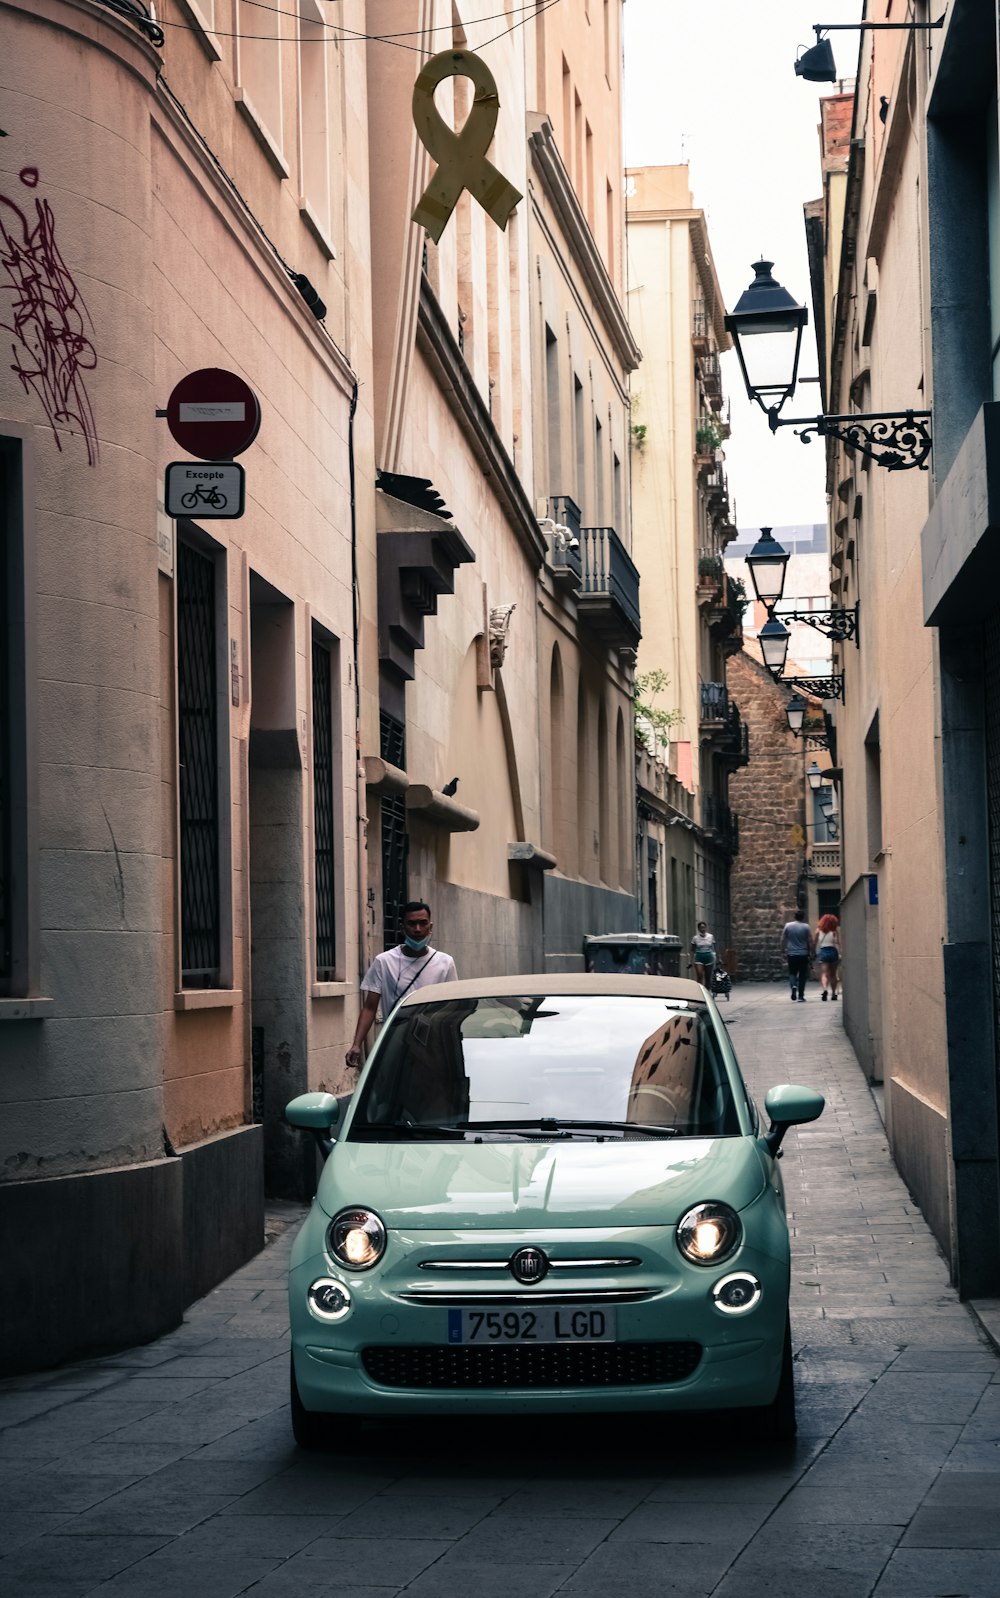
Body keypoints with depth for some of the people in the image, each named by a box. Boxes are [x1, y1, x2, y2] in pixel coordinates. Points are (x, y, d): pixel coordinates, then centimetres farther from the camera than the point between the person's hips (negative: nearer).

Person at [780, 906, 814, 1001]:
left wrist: (783, 950, 15)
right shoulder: (806, 927, -6)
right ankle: (801, 996, 7)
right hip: (803, 954, -1)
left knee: (792, 972, 13)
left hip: (791, 954, 1)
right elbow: (810, 941, -6)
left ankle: (793, 986, -17)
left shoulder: (787, 926, -1)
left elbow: (783, 939, 2)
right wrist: (811, 951, 5)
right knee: (802, 975, 7)